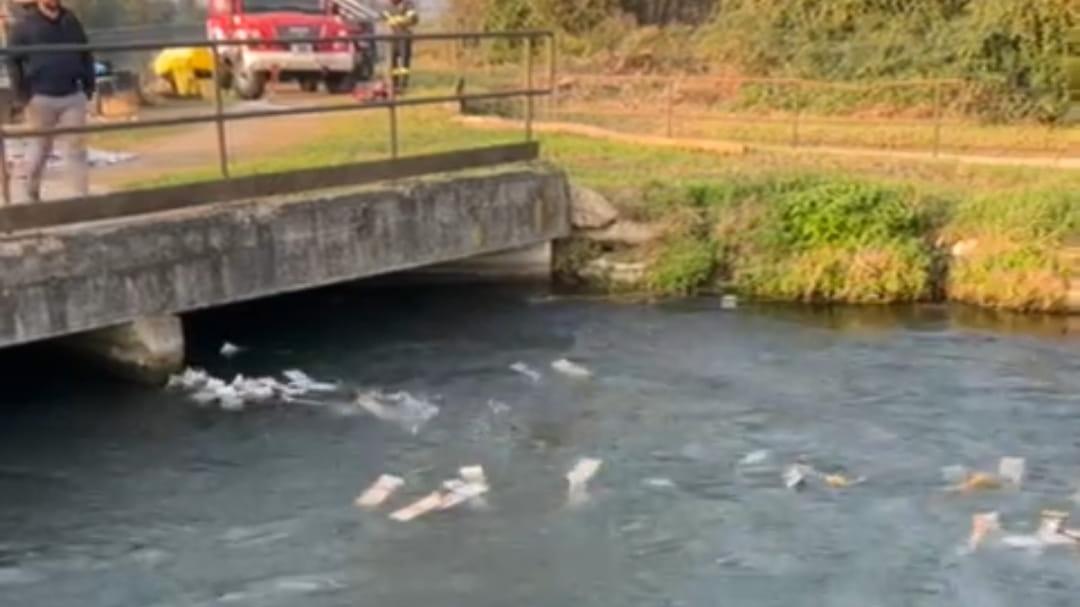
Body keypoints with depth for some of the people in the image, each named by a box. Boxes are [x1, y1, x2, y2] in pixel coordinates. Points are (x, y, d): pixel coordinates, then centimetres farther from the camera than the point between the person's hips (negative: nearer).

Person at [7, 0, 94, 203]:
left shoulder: (72, 21, 10)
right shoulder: (25, 24, -1)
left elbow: (86, 55, 16)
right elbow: (14, 61, -2)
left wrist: (88, 86, 8)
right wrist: (22, 94, -9)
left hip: (73, 97, 3)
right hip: (40, 98, -3)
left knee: (75, 149, 2)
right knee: (37, 150, 4)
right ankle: (25, 197, 16)